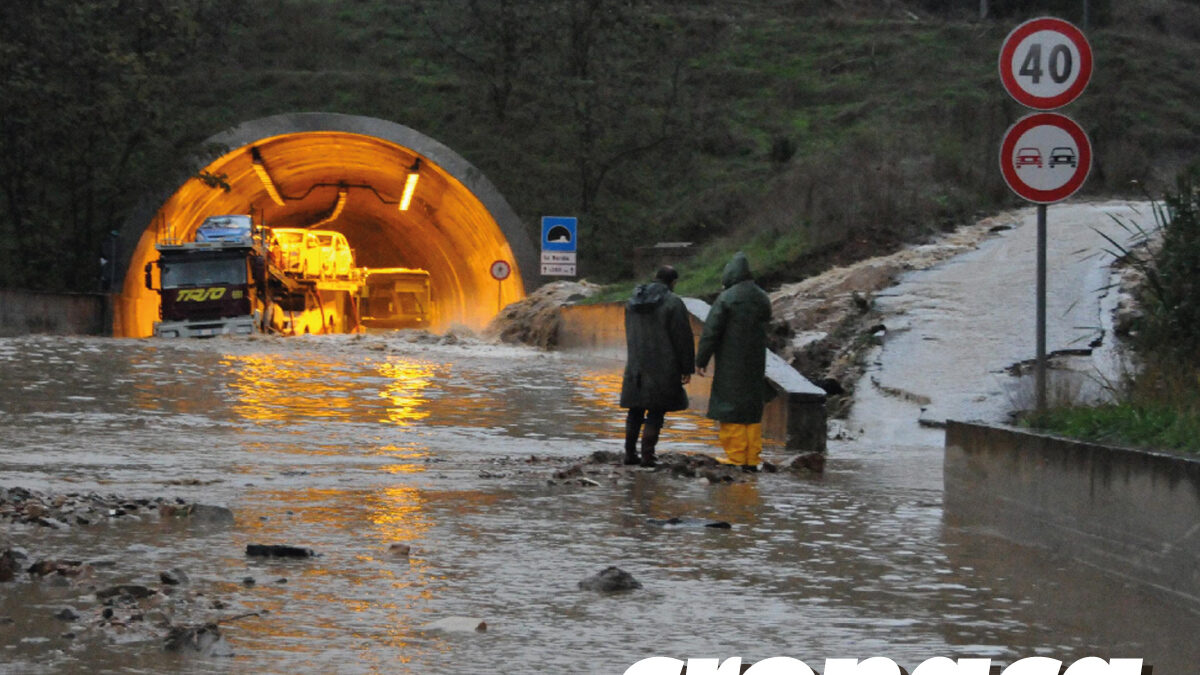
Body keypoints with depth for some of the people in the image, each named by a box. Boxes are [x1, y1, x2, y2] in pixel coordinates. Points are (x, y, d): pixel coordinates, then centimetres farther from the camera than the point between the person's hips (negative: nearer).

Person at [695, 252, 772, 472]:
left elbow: (711, 331, -12)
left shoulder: (726, 298, -12)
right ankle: (752, 460, 13)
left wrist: (701, 360, -5)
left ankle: (736, 458, -3)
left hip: (731, 365, -6)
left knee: (730, 408, -1)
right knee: (753, 410, 11)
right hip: (755, 365, 6)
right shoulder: (763, 299, 8)